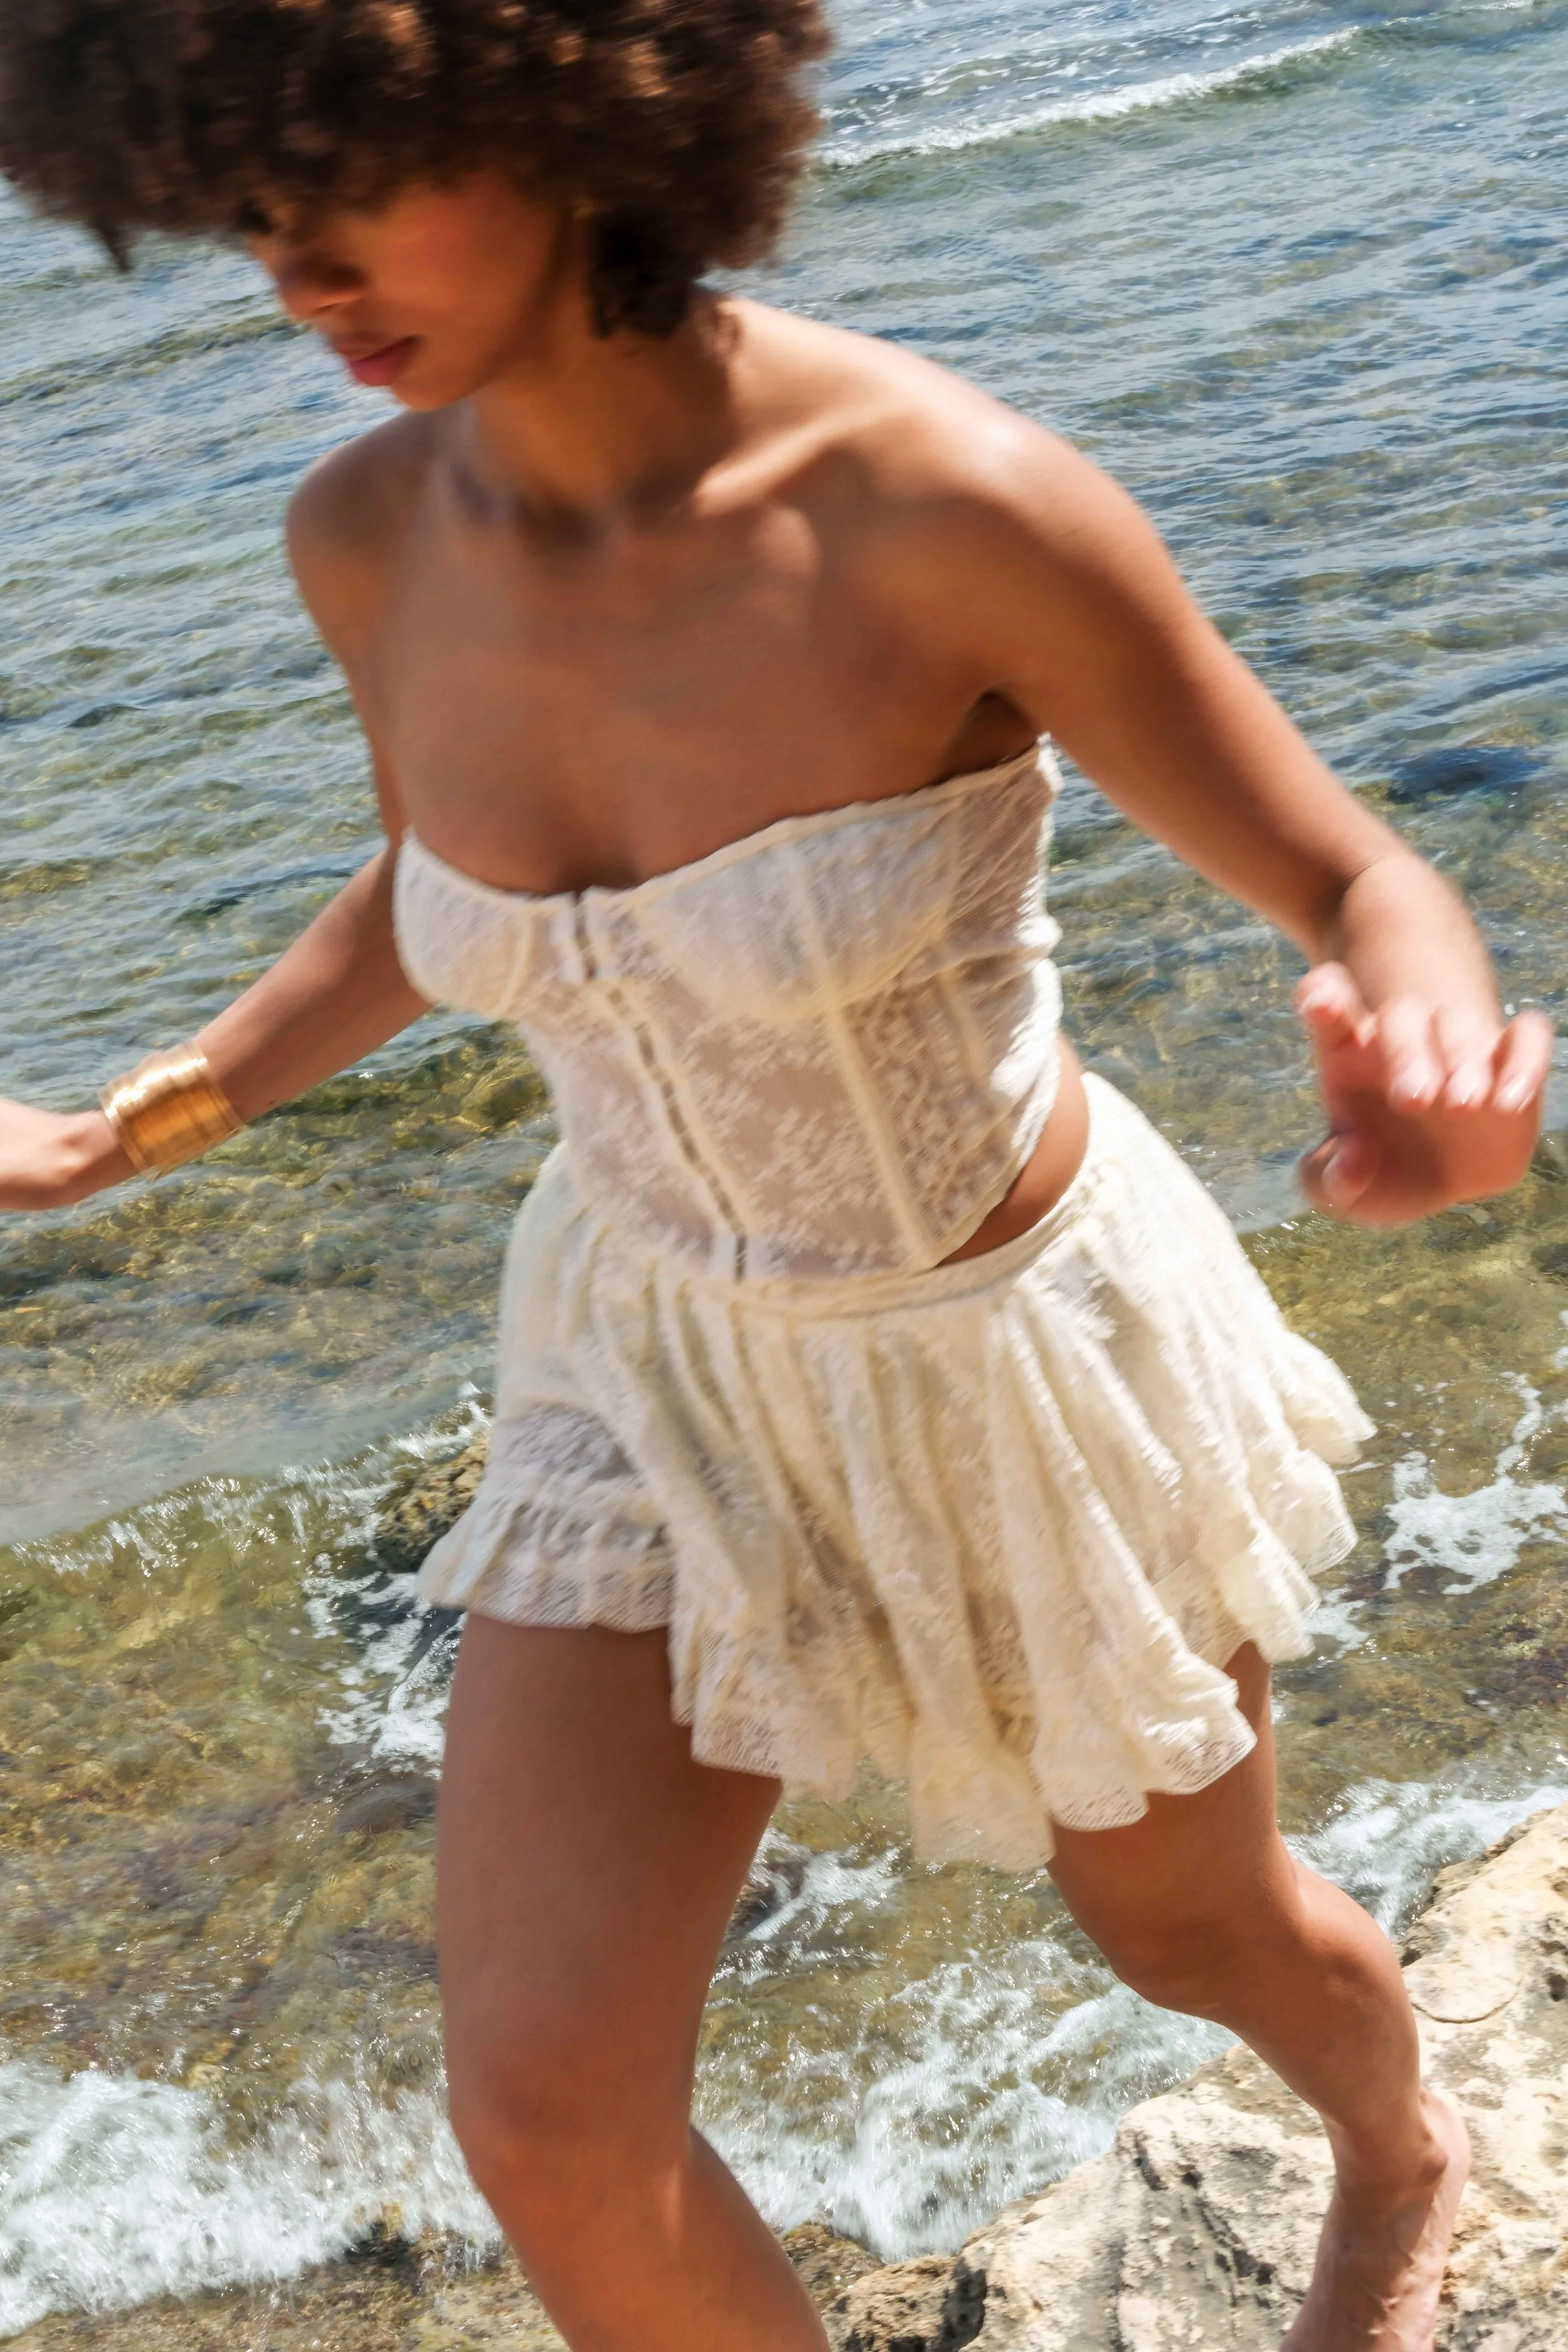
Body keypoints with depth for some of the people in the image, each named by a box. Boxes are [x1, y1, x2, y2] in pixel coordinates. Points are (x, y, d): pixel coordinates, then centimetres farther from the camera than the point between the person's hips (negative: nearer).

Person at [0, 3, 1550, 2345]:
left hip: (1031, 1354, -3)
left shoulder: (946, 502, -30)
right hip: (667, 1363, 4)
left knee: (1191, 1925, 23)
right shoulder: (374, 534, -13)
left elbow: (1363, 886, -20)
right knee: (546, 2112, -2)